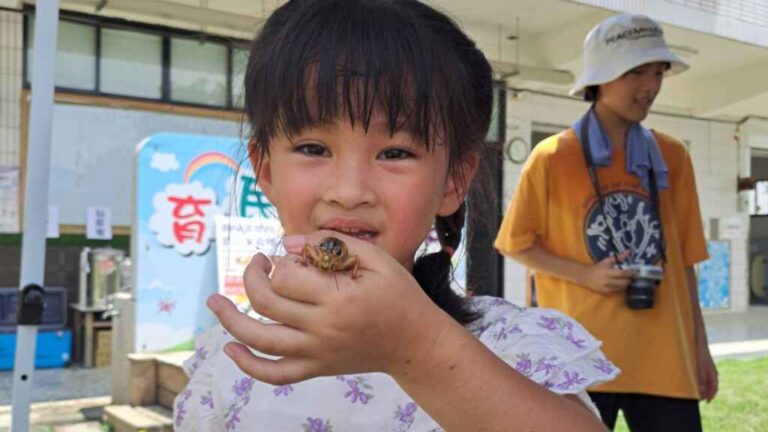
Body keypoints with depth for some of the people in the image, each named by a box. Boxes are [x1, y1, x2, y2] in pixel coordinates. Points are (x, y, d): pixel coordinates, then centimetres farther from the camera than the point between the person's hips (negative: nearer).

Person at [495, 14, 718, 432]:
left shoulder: (672, 156, 7)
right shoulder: (553, 156, -4)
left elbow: (682, 257, 11)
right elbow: (515, 243, 1)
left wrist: (699, 345, 10)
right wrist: (585, 275, -12)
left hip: (663, 353, 4)